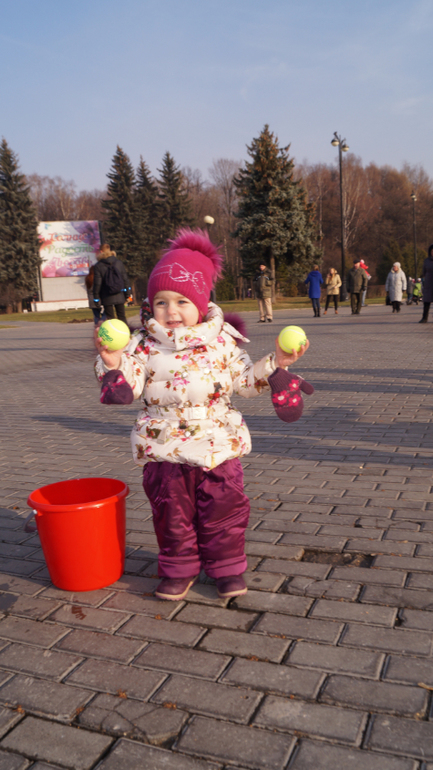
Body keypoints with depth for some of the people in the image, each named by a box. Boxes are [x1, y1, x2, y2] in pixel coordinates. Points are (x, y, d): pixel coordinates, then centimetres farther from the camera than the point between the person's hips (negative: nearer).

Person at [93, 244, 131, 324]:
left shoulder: (98, 266, -7)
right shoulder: (119, 263, 3)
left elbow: (97, 283, -7)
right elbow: (125, 279, 5)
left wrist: (96, 297, 0)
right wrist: (127, 293, 11)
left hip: (107, 298, -3)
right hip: (119, 296, 3)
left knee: (110, 318, 3)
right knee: (122, 317, 10)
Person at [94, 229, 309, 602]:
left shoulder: (222, 341, -1)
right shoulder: (144, 344, -2)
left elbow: (245, 380, 1)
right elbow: (130, 385, -8)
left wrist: (275, 362, -11)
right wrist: (113, 363, -25)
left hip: (217, 443, 0)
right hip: (165, 448, 1)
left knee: (224, 509, 9)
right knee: (172, 511, 12)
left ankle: (227, 567, 28)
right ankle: (178, 570, 31)